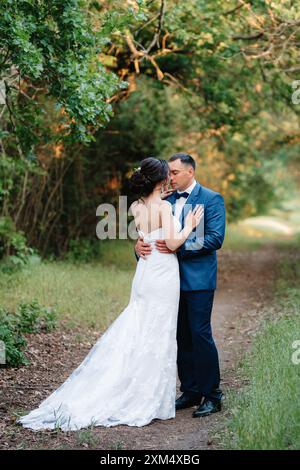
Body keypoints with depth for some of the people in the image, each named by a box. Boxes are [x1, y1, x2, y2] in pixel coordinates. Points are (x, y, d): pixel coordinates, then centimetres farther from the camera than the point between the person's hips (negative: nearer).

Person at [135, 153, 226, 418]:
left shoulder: (211, 199, -4)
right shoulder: (166, 200, 14)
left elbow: (215, 239, -13)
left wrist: (179, 247, -20)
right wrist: (140, 244, -10)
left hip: (198, 279, -6)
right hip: (172, 279, 6)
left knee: (200, 334, -8)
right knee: (181, 338, 10)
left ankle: (212, 394, 3)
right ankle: (190, 391, 20)